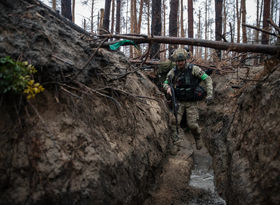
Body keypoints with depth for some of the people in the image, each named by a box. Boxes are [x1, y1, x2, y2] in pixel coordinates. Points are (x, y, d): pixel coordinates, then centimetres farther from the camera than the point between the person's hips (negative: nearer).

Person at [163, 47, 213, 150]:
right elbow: (165, 83, 7)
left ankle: (197, 138, 29)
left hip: (191, 102, -2)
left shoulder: (193, 69, -15)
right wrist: (168, 88, -16)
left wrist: (209, 94, -17)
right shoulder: (172, 72, -7)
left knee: (192, 124, -3)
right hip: (179, 102, 2)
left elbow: (208, 79, -9)